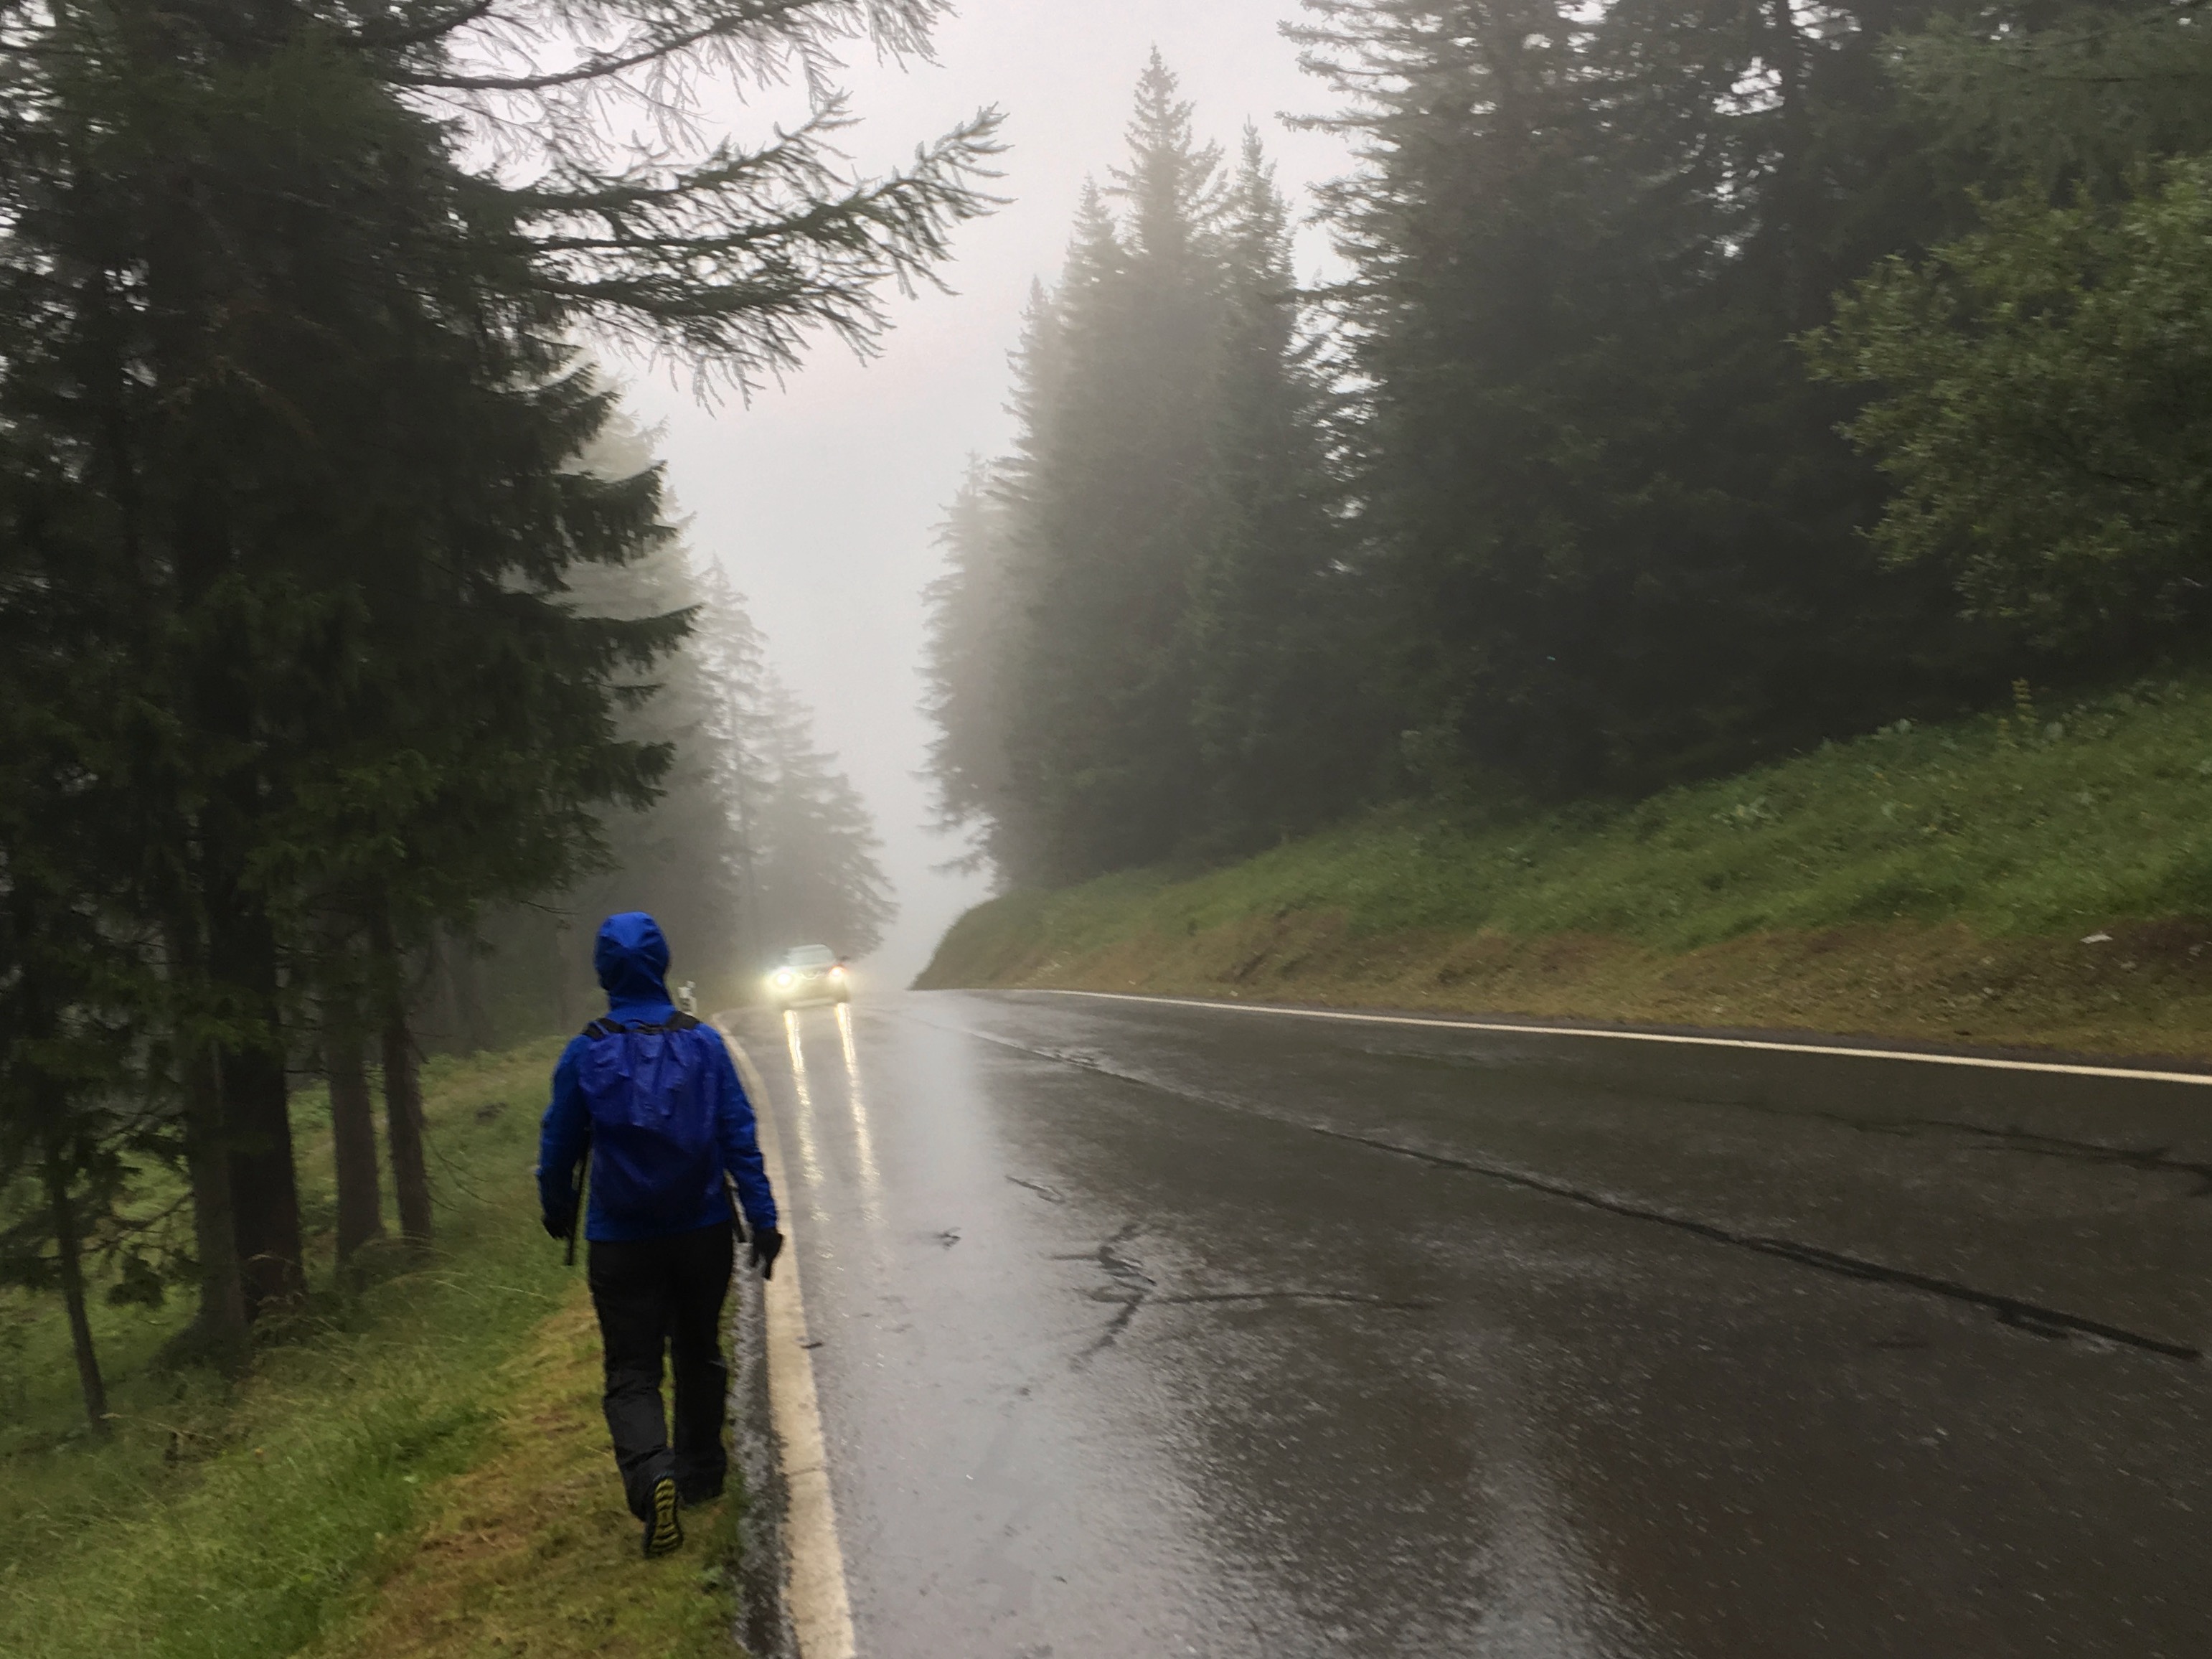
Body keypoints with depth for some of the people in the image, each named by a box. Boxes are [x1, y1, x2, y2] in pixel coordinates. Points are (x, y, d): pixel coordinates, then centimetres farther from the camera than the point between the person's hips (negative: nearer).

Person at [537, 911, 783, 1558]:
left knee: (632, 1370, 3)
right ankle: (701, 1472, 32)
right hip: (704, 1233, 2)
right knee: (699, 1354, 20)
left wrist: (558, 1213, 19)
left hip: (622, 1240, -2)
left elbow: (560, 1146, 2)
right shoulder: (704, 1044, -5)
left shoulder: (585, 1055, -7)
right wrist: (763, 1218, 0)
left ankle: (651, 1474, -20)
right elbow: (740, 1136, -5)